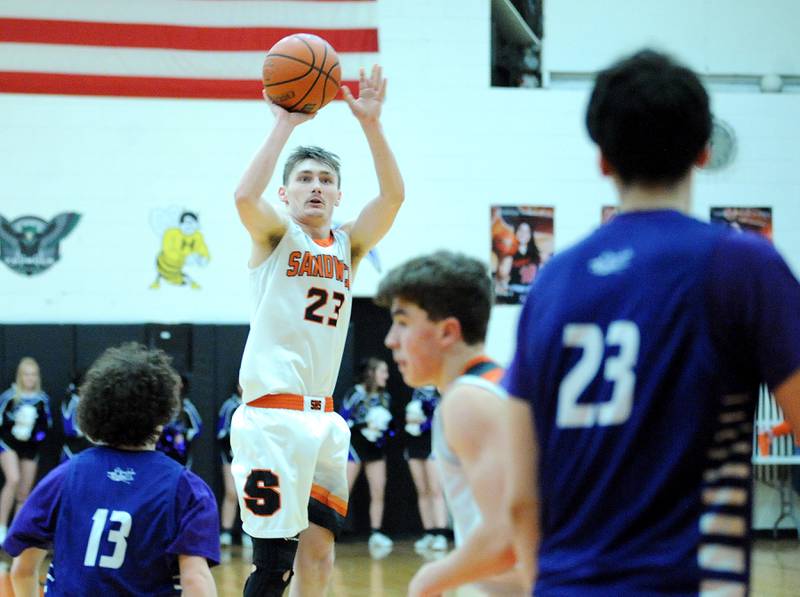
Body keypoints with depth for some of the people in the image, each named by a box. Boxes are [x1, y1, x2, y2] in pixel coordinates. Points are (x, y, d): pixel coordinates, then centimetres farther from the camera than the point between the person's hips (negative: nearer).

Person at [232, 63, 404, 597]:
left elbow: (393, 196, -1)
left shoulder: (348, 245, 14)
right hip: (274, 414, -6)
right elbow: (246, 196, -21)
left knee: (319, 553, 7)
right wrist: (285, 124, -19)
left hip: (324, 418, 6)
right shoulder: (276, 234, 1)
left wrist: (371, 125, -11)